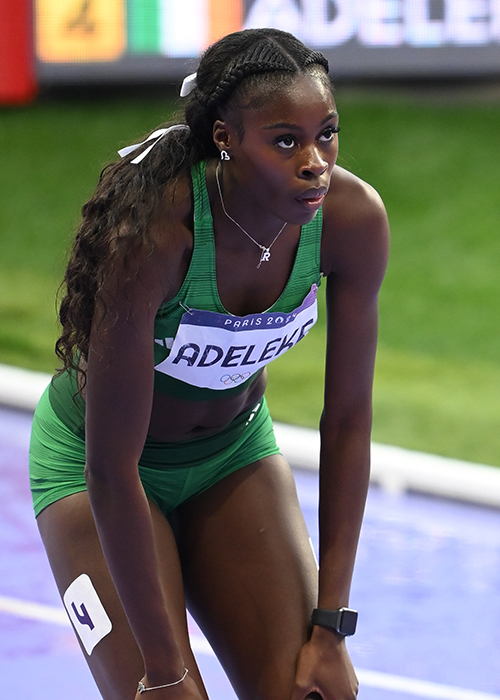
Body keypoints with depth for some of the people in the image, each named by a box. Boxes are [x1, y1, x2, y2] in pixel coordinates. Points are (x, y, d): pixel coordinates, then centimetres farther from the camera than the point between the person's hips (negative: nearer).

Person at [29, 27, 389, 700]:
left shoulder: (353, 219, -22)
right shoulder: (152, 234, -35)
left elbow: (347, 419, -11)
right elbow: (112, 471, -30)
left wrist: (330, 625, -12)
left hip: (235, 447, 4)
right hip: (93, 458, -4)